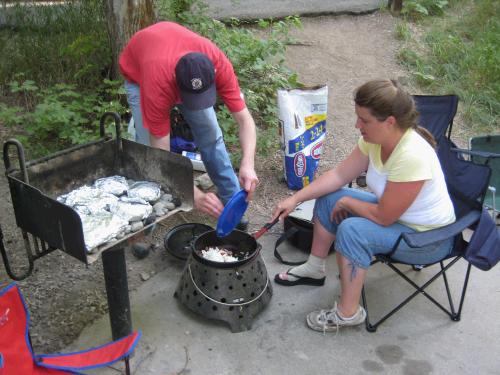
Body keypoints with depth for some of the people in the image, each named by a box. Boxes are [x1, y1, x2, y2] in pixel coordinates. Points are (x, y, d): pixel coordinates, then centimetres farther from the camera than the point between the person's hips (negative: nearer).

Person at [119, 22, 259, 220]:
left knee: (211, 134, -4)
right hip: (137, 70, -2)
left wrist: (248, 165, -49)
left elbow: (245, 120, -33)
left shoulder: (218, 64, -38)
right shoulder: (158, 85, -45)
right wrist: (196, 196, -48)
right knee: (147, 146, -16)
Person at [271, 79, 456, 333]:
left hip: (429, 238, -8)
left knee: (352, 230, -29)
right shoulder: (375, 138, -12)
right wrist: (295, 199, -9)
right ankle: (314, 269, 22)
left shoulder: (412, 156, -36)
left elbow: (383, 217, -29)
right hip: (393, 213, 9)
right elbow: (340, 175, -3)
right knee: (328, 198, 4)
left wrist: (346, 202, -13)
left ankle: (348, 313, -10)